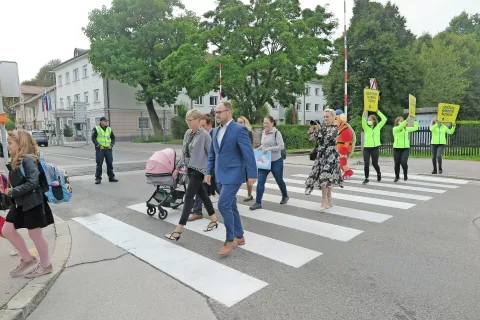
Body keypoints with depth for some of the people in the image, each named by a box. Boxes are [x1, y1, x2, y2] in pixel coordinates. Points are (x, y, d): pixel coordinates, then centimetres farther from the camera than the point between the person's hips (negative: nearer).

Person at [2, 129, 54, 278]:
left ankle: (46, 265, 22)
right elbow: (17, 182, 15)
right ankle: (27, 259, 28)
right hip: (21, 203, 10)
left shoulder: (28, 159, -19)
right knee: (7, 230, 13)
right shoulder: (16, 161, 11)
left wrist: (13, 192, -25)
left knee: (35, 234, 3)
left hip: (33, 203, -9)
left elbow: (33, 182, -26)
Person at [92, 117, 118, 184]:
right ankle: (98, 178, 5)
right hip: (99, 149, -4)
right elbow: (93, 138, -5)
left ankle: (111, 177, 16)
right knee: (99, 164, -2)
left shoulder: (109, 129, 12)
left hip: (108, 149, 4)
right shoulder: (96, 129, -1)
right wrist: (99, 145, -14)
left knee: (110, 163, 7)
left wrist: (111, 145, 1)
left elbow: (113, 138, 17)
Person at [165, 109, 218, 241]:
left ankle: (178, 230, -5)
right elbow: (184, 152, 16)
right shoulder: (187, 133, 8)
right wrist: (178, 167, 17)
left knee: (189, 197, -8)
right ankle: (214, 220, 31)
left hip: (199, 169, -8)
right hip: (190, 169, 8)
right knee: (202, 194, 16)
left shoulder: (204, 135, -14)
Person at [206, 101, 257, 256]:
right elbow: (212, 153, 18)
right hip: (220, 175, 8)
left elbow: (248, 153, -14)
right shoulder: (216, 130, 12)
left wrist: (252, 174, -16)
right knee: (230, 206, 13)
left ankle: (230, 240, 4)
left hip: (233, 175, -8)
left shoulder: (239, 129, -12)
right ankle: (239, 237, 28)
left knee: (223, 205, -13)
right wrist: (209, 172, 14)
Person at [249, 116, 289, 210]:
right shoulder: (263, 133, 7)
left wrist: (269, 149, -26)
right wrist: (257, 150, 5)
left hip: (276, 161, -5)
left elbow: (281, 146, -18)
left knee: (279, 180, 14)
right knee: (260, 181, -5)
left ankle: (285, 196, 40)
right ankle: (258, 203, -1)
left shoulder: (276, 133, -12)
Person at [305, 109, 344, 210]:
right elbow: (311, 137, 1)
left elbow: (328, 138, -21)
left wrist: (320, 129, -26)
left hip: (330, 155, -5)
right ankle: (329, 200, 20)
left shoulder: (335, 128, -4)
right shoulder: (321, 126, 10)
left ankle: (324, 201, 1)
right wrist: (312, 128, -15)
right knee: (328, 178, 10)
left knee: (324, 177, -9)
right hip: (321, 154, 5)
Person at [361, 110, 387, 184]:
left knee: (375, 163, 8)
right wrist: (364, 116, -35)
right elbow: (363, 122, -18)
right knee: (366, 164, -6)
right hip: (366, 148, 0)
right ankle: (366, 178, 7)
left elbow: (384, 119, -2)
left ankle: (378, 173, 39)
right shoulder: (366, 127, 3)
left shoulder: (378, 127, 6)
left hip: (375, 148, 0)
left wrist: (378, 112, -3)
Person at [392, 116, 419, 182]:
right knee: (397, 163, 3)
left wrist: (415, 120, 5)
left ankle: (405, 174, 13)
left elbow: (415, 128, 12)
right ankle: (397, 176, 26)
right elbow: (400, 127, -25)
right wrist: (407, 120, -31)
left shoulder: (406, 129, 10)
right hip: (397, 148, -2)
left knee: (404, 162, -15)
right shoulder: (395, 129, -5)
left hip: (406, 148, 2)